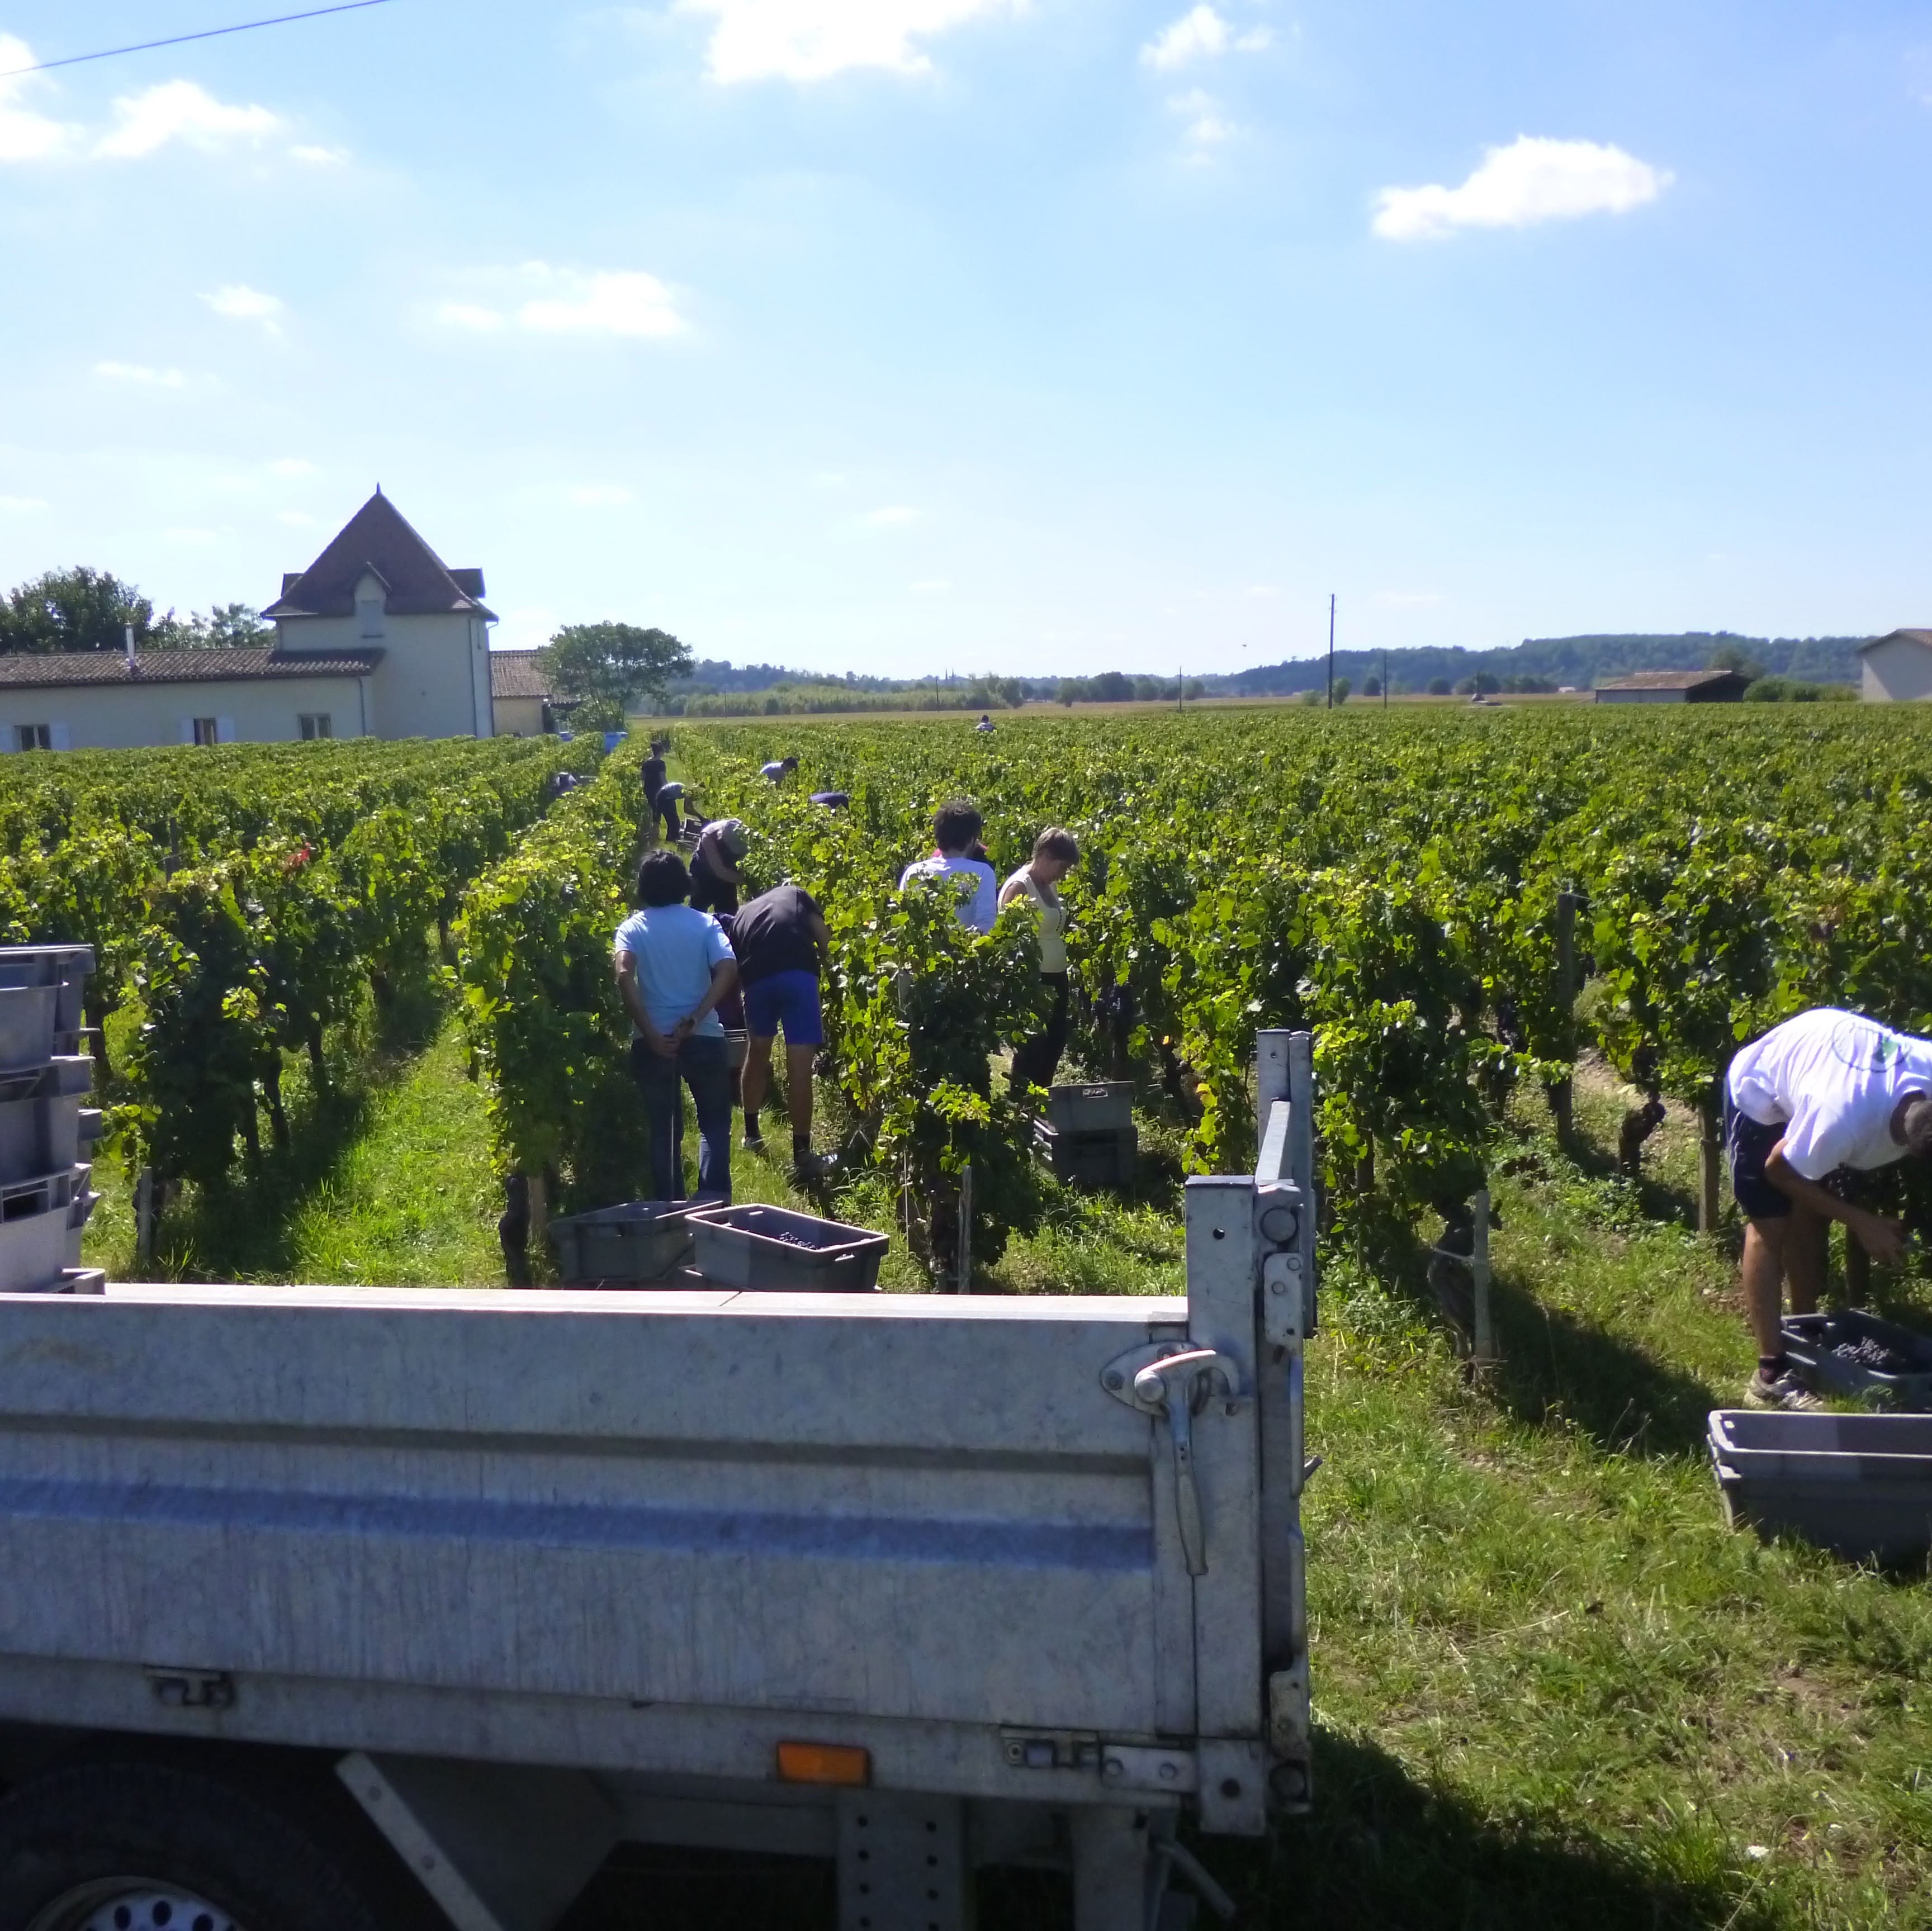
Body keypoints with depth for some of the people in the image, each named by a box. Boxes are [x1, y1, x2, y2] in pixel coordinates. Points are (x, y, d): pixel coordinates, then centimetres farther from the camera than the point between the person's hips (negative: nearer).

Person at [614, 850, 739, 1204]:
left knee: (664, 1129, 14)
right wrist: (694, 1019, -16)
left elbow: (624, 976, -16)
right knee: (715, 1123, 15)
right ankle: (713, 1202, -1)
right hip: (703, 1038, 0)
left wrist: (650, 1034, -16)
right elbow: (727, 970, -14)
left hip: (654, 1042, 0)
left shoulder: (633, 927, 2)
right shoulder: (704, 923, 3)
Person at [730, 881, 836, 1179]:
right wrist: (821, 959, 27)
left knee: (758, 1052, 27)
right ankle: (801, 1156, 0)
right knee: (799, 1067, -1)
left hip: (756, 978, 3)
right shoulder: (796, 894, 28)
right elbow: (825, 942, 11)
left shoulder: (741, 915, 33)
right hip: (798, 973, -3)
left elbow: (734, 968, 27)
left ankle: (752, 1134, 40)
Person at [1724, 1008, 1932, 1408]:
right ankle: (1771, 1375, -7)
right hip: (1761, 1092, -6)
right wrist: (1860, 1222, -18)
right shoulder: (1844, 1120, -44)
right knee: (1770, 1226, -8)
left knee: (1811, 1220, 9)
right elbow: (1779, 1169, -23)